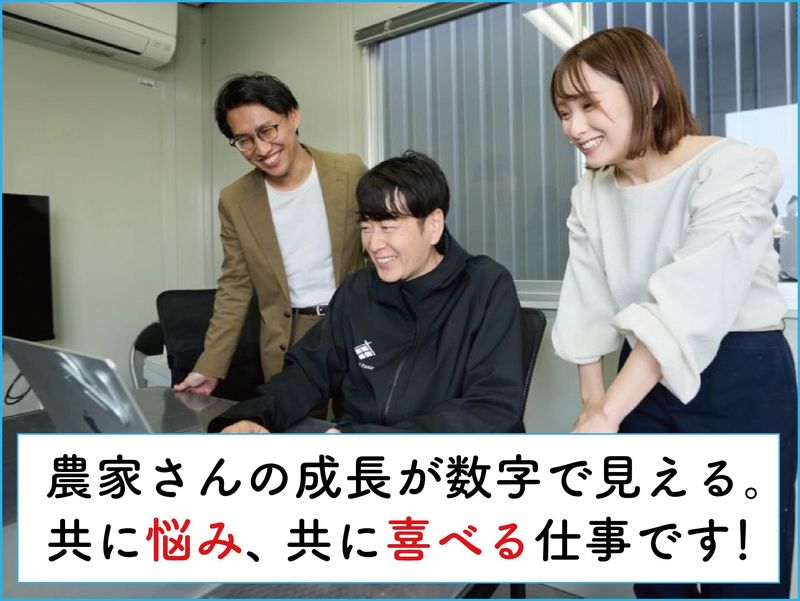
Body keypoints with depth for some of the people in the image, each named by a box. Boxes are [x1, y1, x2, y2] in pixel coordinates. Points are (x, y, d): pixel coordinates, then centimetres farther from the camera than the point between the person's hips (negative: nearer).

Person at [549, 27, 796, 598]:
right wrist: (593, 402, 1)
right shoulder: (591, 193, 3)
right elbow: (588, 307, 2)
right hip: (646, 382, 6)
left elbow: (687, 307, -27)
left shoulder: (731, 170, -16)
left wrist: (606, 418, -30)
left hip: (741, 381, -5)